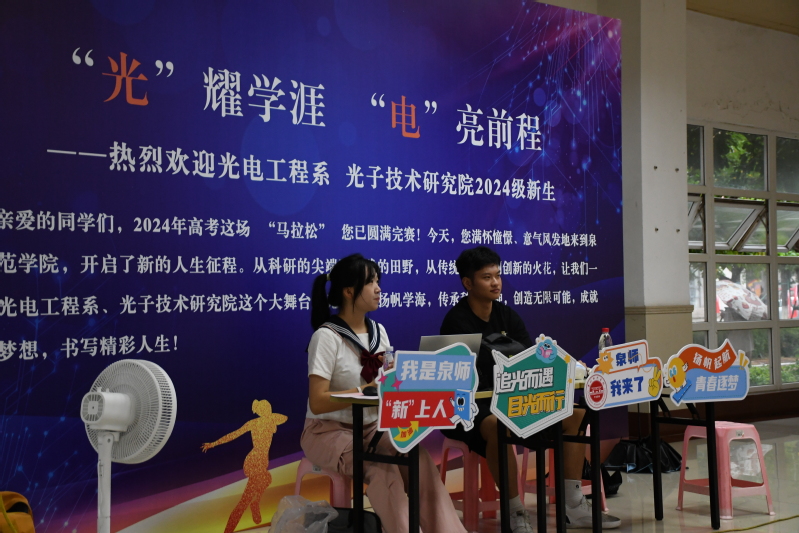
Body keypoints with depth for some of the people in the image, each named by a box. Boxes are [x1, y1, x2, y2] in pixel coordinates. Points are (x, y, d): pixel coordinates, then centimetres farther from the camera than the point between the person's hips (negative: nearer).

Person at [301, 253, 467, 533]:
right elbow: (317, 403, -21)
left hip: (371, 427, 5)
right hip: (329, 431, -5)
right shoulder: (327, 337, -14)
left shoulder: (379, 331, 7)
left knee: (418, 457, -24)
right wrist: (367, 389, -30)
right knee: (381, 466, -33)